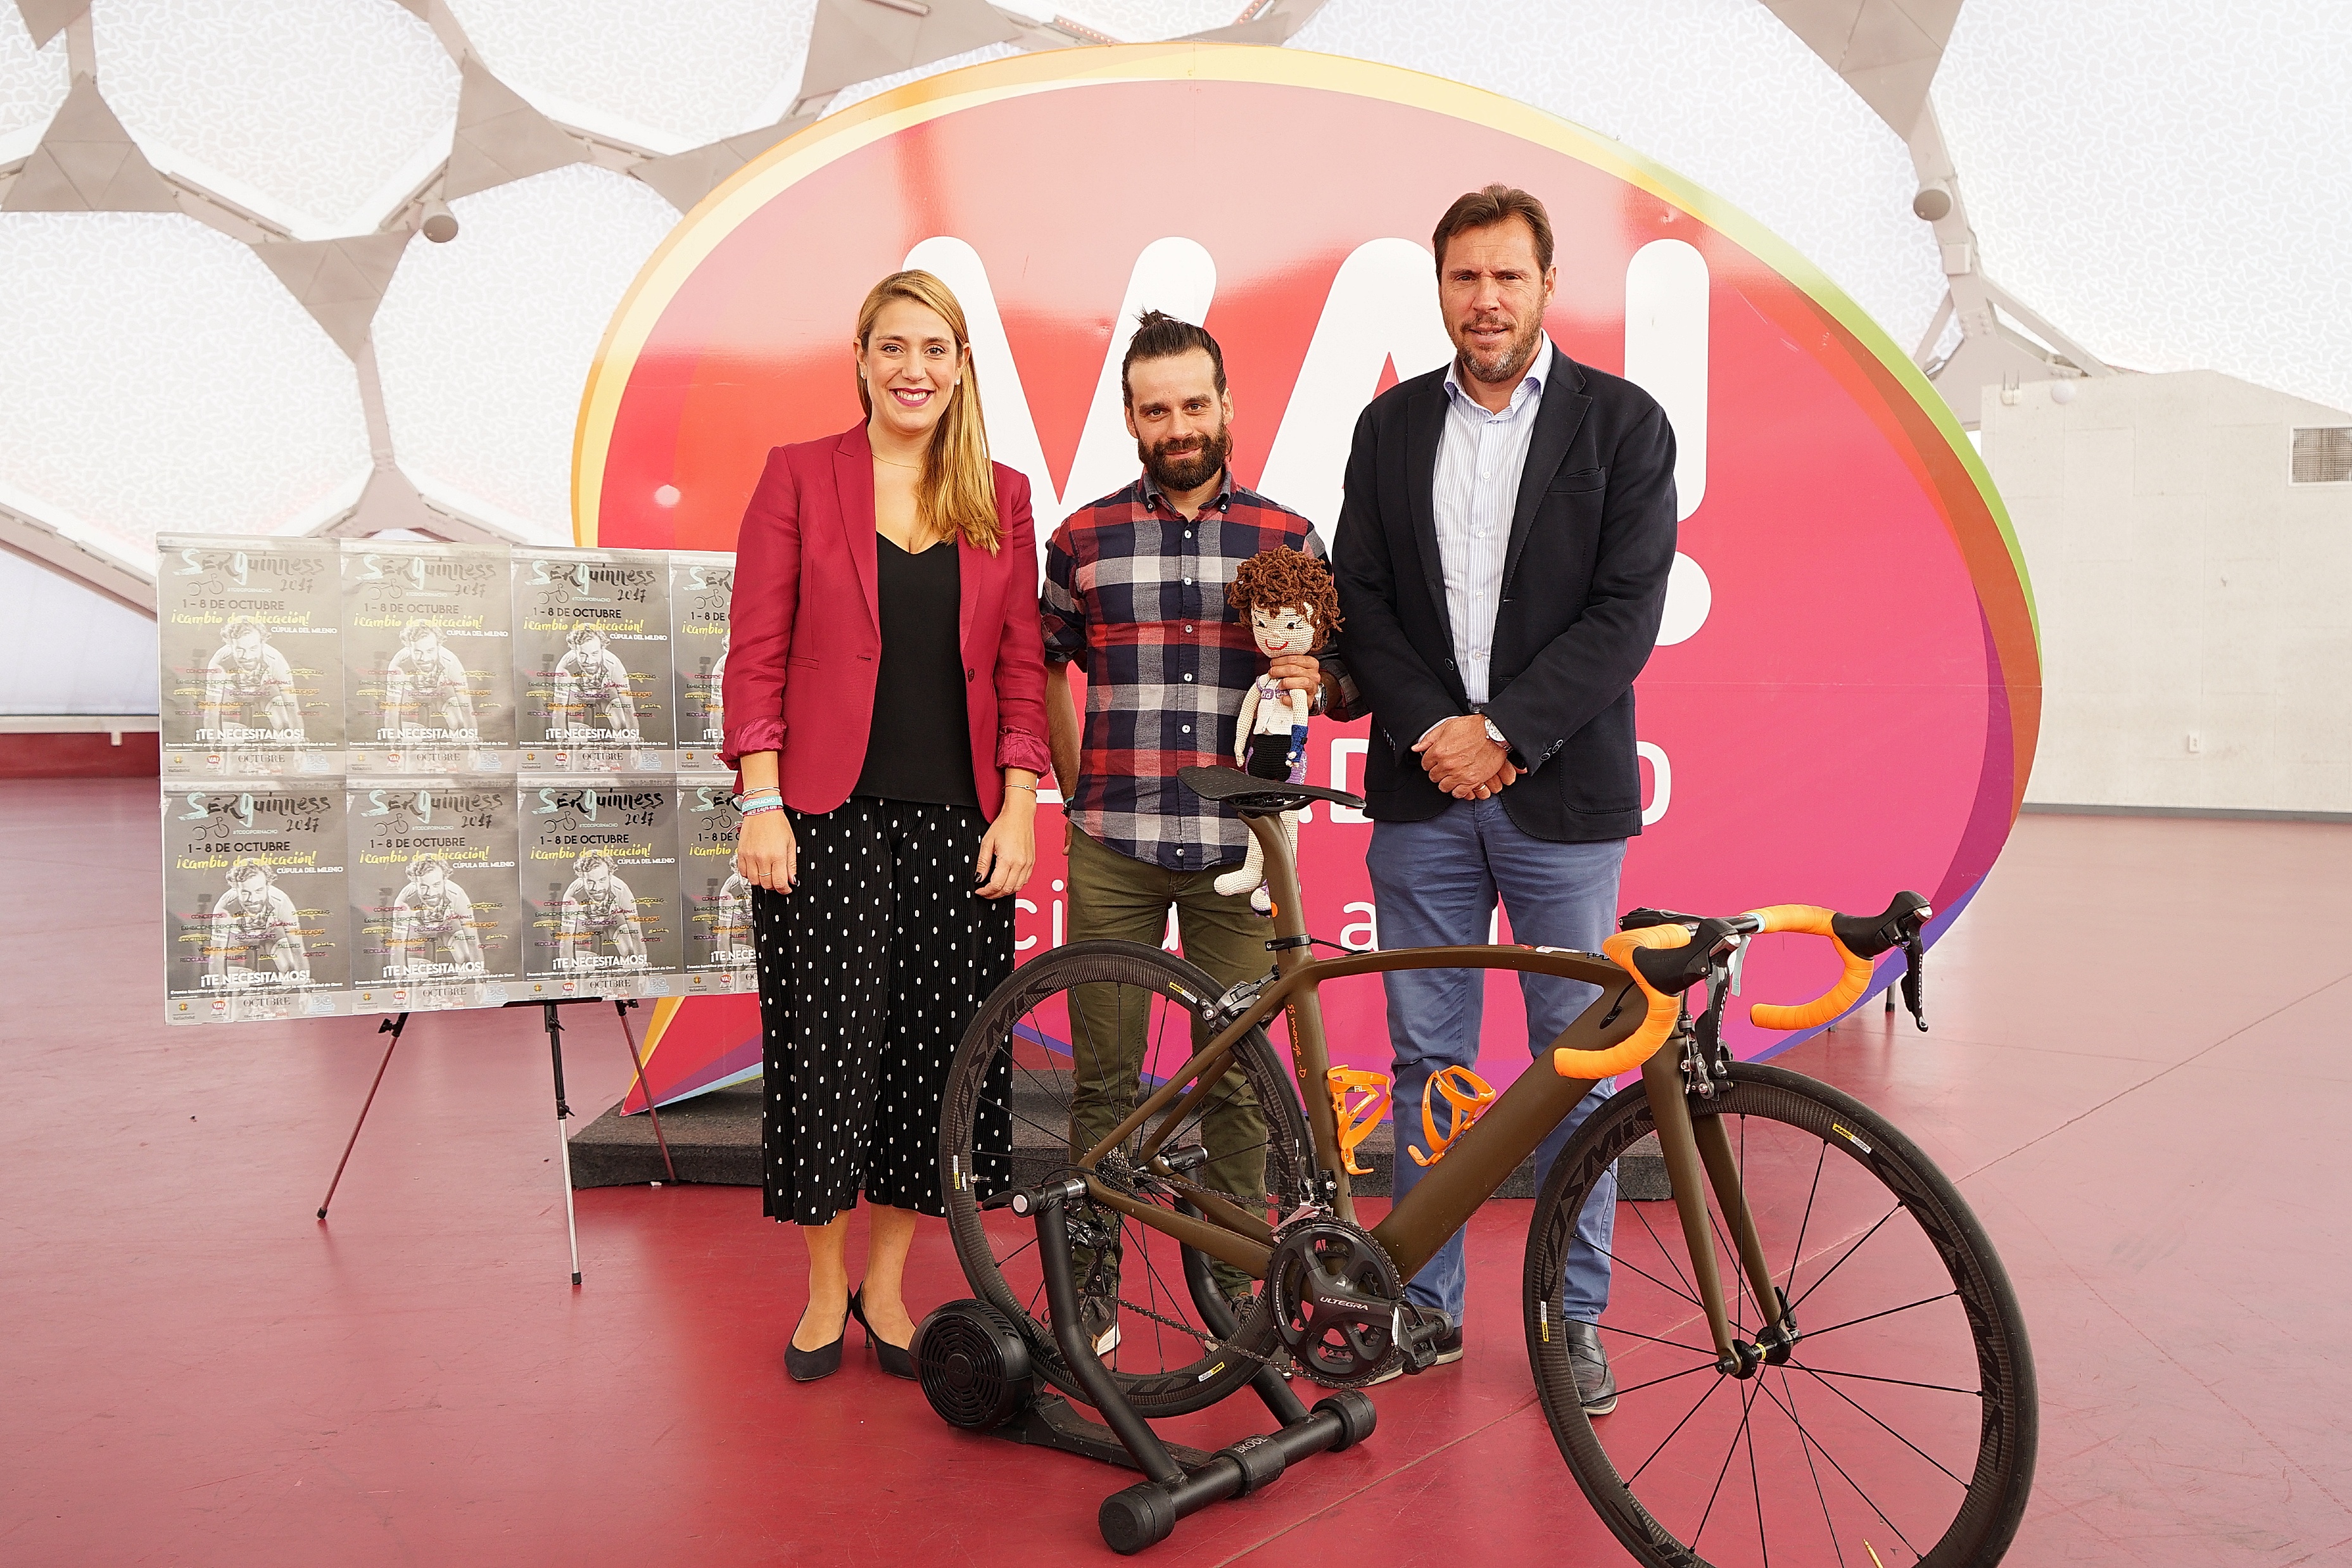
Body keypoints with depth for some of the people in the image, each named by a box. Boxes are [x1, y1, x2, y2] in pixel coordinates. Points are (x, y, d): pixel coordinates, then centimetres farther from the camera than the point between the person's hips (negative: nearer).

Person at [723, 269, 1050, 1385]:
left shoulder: (1002, 497, 10)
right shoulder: (799, 476, 3)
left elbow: (1022, 665, 8)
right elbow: (756, 654, 0)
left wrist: (1018, 805, 0)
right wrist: (761, 803, -8)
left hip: (957, 821, 3)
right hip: (829, 817, -2)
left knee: (936, 1053, 5)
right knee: (825, 1053, 1)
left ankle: (885, 1285, 23)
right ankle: (824, 1291, 20)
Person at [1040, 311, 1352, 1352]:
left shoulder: (1287, 540, 6)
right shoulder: (1082, 541, 7)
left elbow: (1344, 685, 10)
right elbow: (1044, 671, 18)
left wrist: (1315, 682, -12)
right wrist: (1079, 790, 11)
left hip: (1236, 848, 0)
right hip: (1113, 847, 1)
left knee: (1238, 1076, 5)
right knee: (1104, 1072, 6)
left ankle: (1234, 1285, 20)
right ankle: (1092, 1277, 21)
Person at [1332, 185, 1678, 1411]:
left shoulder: (1623, 422, 1)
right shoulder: (1392, 425, 10)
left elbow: (1627, 611, -6)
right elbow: (1361, 602, 6)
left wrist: (1501, 730, -13)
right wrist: (1430, 729, -8)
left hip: (1562, 794, -2)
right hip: (1422, 792, 2)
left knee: (1580, 1067, 5)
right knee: (1426, 1062, 9)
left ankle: (1576, 1318, 19)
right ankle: (1423, 1302, 22)